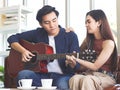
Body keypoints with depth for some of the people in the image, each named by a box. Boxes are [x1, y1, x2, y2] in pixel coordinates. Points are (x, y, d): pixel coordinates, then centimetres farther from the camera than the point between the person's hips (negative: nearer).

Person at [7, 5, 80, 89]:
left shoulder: (71, 36, -1)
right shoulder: (38, 33, 7)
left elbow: (77, 66, -5)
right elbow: (12, 38, 15)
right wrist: (23, 51, -3)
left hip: (63, 76, -3)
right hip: (41, 75, 3)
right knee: (23, 74, -28)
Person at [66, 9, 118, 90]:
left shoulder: (109, 43, -6)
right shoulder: (88, 40, 14)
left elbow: (95, 66, -10)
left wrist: (76, 59, -13)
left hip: (105, 77, -4)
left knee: (87, 80, -40)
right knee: (74, 79, -34)